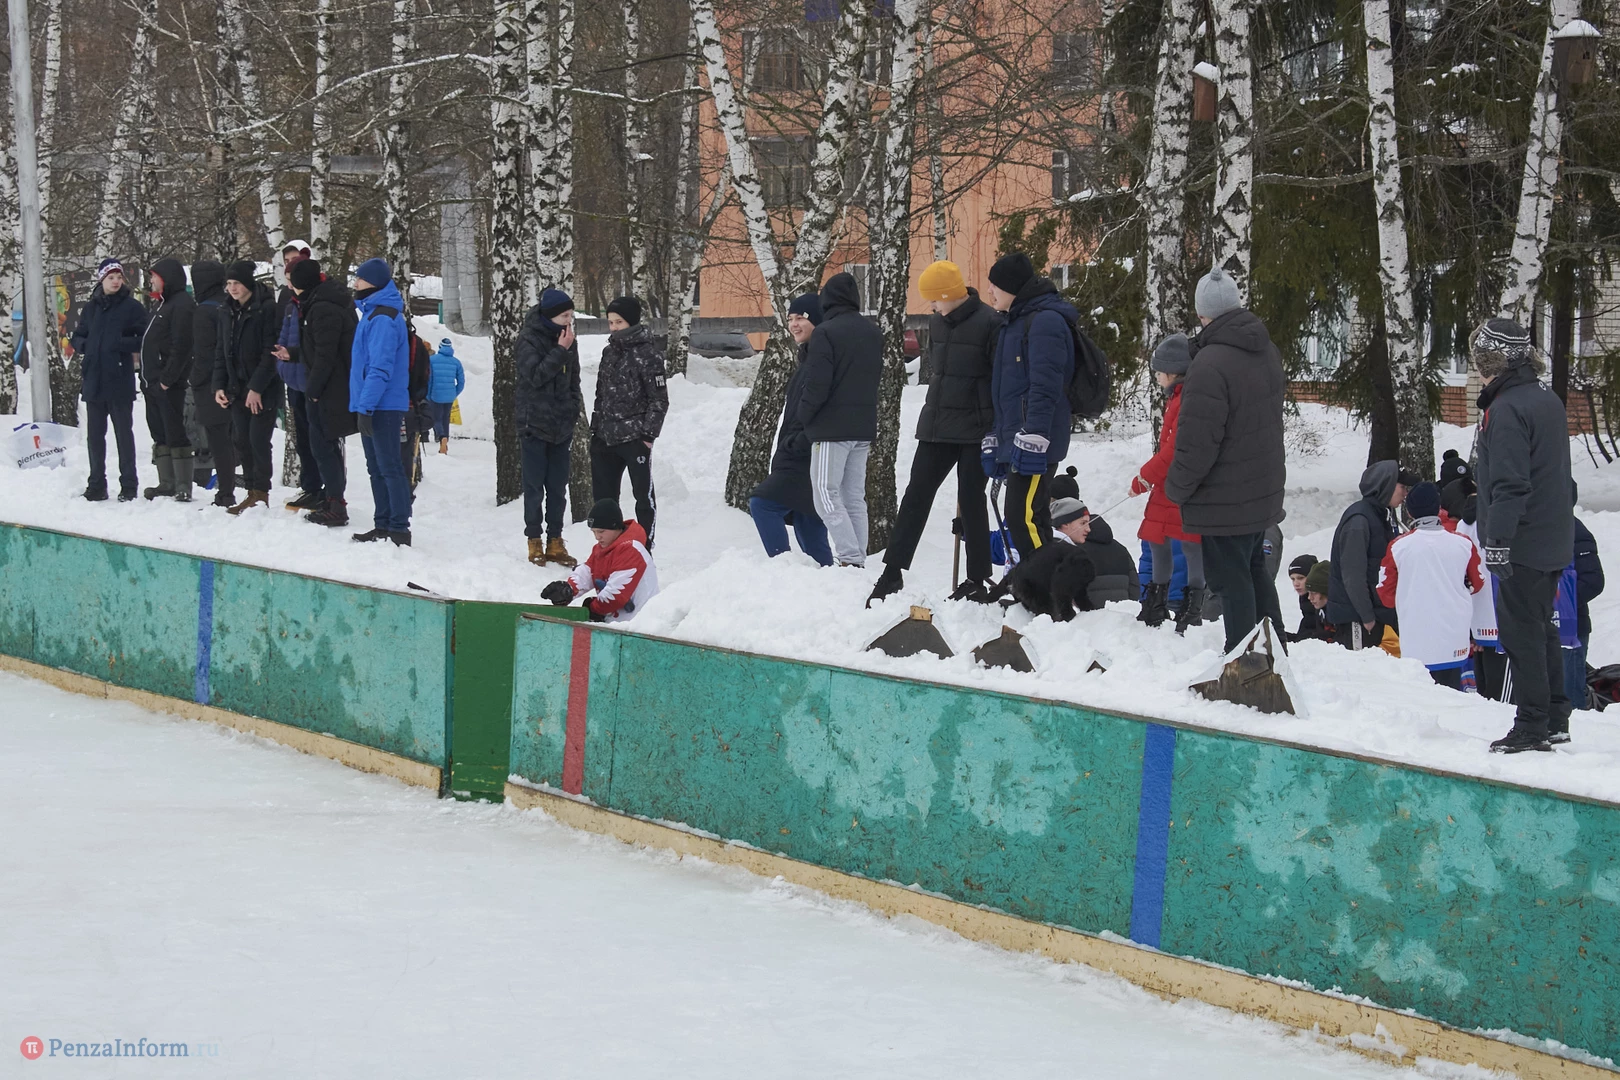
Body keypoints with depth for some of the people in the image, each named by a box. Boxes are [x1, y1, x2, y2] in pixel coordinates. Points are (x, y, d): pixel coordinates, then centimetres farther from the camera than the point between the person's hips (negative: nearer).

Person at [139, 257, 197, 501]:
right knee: (160, 435, 12)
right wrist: (148, 376, 15)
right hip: (154, 382, 10)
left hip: (169, 384, -10)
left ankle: (184, 488, -10)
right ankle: (167, 484, 17)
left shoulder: (183, 305, -11)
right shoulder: (163, 305, 20)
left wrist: (167, 378, -22)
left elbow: (181, 347, -19)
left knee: (175, 434, -10)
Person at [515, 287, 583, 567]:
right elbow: (535, 375, -20)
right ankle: (535, 542, 6)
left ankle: (555, 541, 12)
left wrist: (574, 406, 5)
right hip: (534, 424, -5)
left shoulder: (567, 340, 8)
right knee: (534, 486, 0)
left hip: (561, 426, 5)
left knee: (558, 486, 7)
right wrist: (561, 351, -22)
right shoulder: (529, 341, -9)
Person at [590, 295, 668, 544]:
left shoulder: (647, 353, -9)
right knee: (603, 496, 11)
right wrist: (595, 428, 15)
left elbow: (659, 399, -10)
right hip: (604, 438, 7)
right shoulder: (609, 351, 12)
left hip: (634, 437, -7)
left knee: (643, 495, 1)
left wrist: (648, 434, -14)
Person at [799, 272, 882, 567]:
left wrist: (804, 416, -2)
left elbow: (817, 384, -16)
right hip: (864, 426, 7)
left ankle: (850, 558, -17)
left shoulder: (825, 333, -12)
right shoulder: (873, 332, 12)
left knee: (826, 495, -6)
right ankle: (858, 560, 9)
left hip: (832, 427, -7)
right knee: (855, 498, 11)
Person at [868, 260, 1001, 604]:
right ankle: (893, 571, 9)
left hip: (975, 431, -7)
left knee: (971, 501, -1)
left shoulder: (990, 323, -13)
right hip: (936, 429, 7)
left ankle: (978, 579, 9)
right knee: (915, 497, 5)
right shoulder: (937, 322, 9)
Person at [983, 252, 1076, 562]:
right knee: (1030, 518, 11)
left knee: (1023, 518, -15)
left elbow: (1045, 388, -20)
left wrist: (1032, 441, -26)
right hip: (1013, 440, 10)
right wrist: (993, 441, 24)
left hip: (1032, 443, -10)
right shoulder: (1016, 321, 22)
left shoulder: (1045, 321, -11)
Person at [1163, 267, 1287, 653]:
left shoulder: (1210, 365, -26)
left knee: (1231, 578, 1)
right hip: (1264, 490, 9)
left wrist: (1176, 488, -8)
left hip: (1225, 500, -9)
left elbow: (1197, 443, -23)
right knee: (1255, 570, 23)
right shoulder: (1267, 352, 3)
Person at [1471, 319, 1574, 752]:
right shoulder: (1549, 400, 12)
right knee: (1542, 628, 17)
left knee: (1521, 633, -4)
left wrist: (1497, 540, -20)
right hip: (1555, 543, 9)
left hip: (1523, 545, -9)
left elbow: (1509, 484, -23)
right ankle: (1555, 719, 22)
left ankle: (1532, 726, -2)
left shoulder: (1507, 409, -18)